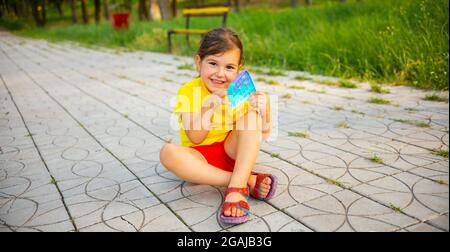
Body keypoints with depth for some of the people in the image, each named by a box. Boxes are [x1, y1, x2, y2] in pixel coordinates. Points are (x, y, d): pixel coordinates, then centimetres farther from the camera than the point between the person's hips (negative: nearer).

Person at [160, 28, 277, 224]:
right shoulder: (188, 92, -11)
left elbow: (263, 134, -4)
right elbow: (195, 139, -17)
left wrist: (265, 110, -25)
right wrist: (208, 109, -32)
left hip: (233, 152, 2)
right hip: (201, 158, -1)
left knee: (253, 110, -20)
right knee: (168, 152, -33)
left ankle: (237, 188, -33)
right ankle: (248, 181, -31)